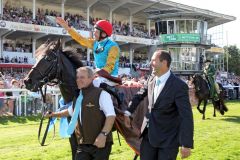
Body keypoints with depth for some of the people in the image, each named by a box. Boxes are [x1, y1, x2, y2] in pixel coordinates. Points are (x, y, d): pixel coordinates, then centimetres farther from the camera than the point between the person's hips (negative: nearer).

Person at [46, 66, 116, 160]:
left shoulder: (101, 94, -11)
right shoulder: (78, 97, 14)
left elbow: (111, 115, -17)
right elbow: (70, 111, 34)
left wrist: (103, 134, -26)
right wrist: (53, 114, 32)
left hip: (101, 143, -7)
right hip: (82, 144, 7)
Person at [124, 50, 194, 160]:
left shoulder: (179, 86, -20)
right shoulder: (151, 79, 0)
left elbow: (186, 116, -21)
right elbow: (139, 95, 18)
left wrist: (187, 144, -23)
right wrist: (128, 112, 14)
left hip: (168, 138, -6)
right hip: (149, 134, 6)